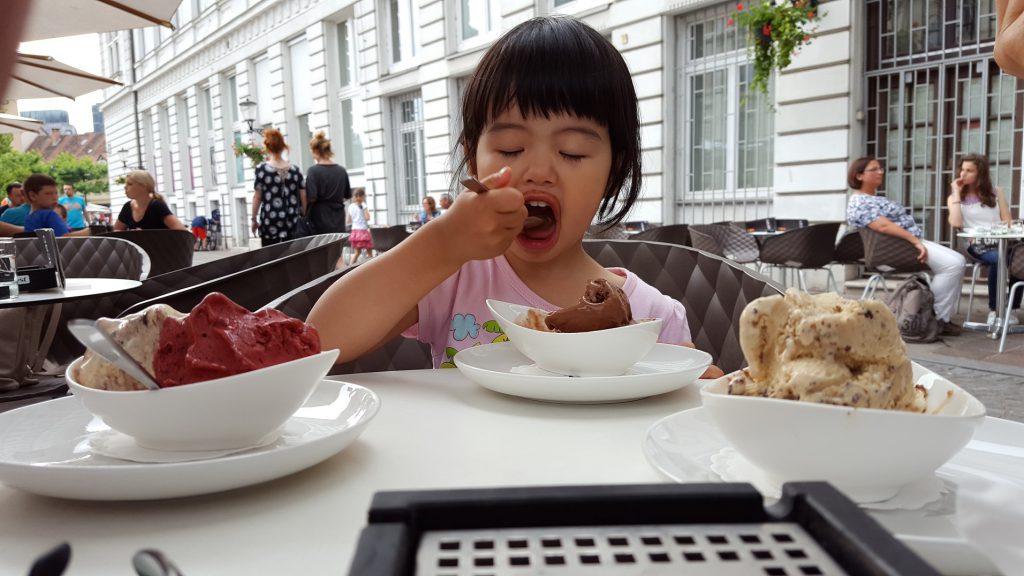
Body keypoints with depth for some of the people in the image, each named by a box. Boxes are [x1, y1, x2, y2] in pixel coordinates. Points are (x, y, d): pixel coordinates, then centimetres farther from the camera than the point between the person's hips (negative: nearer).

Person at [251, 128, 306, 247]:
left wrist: (254, 219, 10)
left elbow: (257, 197, 0)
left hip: (270, 223, -2)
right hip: (292, 223, 3)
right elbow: (303, 197, 6)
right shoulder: (295, 169, 4)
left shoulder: (261, 169, -3)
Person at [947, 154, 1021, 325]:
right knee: (999, 259, -37)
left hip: (1000, 242, 2)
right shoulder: (955, 197, 11)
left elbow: (1007, 222, 11)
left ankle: (1009, 309, -18)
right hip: (977, 246, -2)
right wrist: (957, 193, -4)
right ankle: (994, 309, -21)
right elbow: (956, 223, -9)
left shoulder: (996, 192, 15)